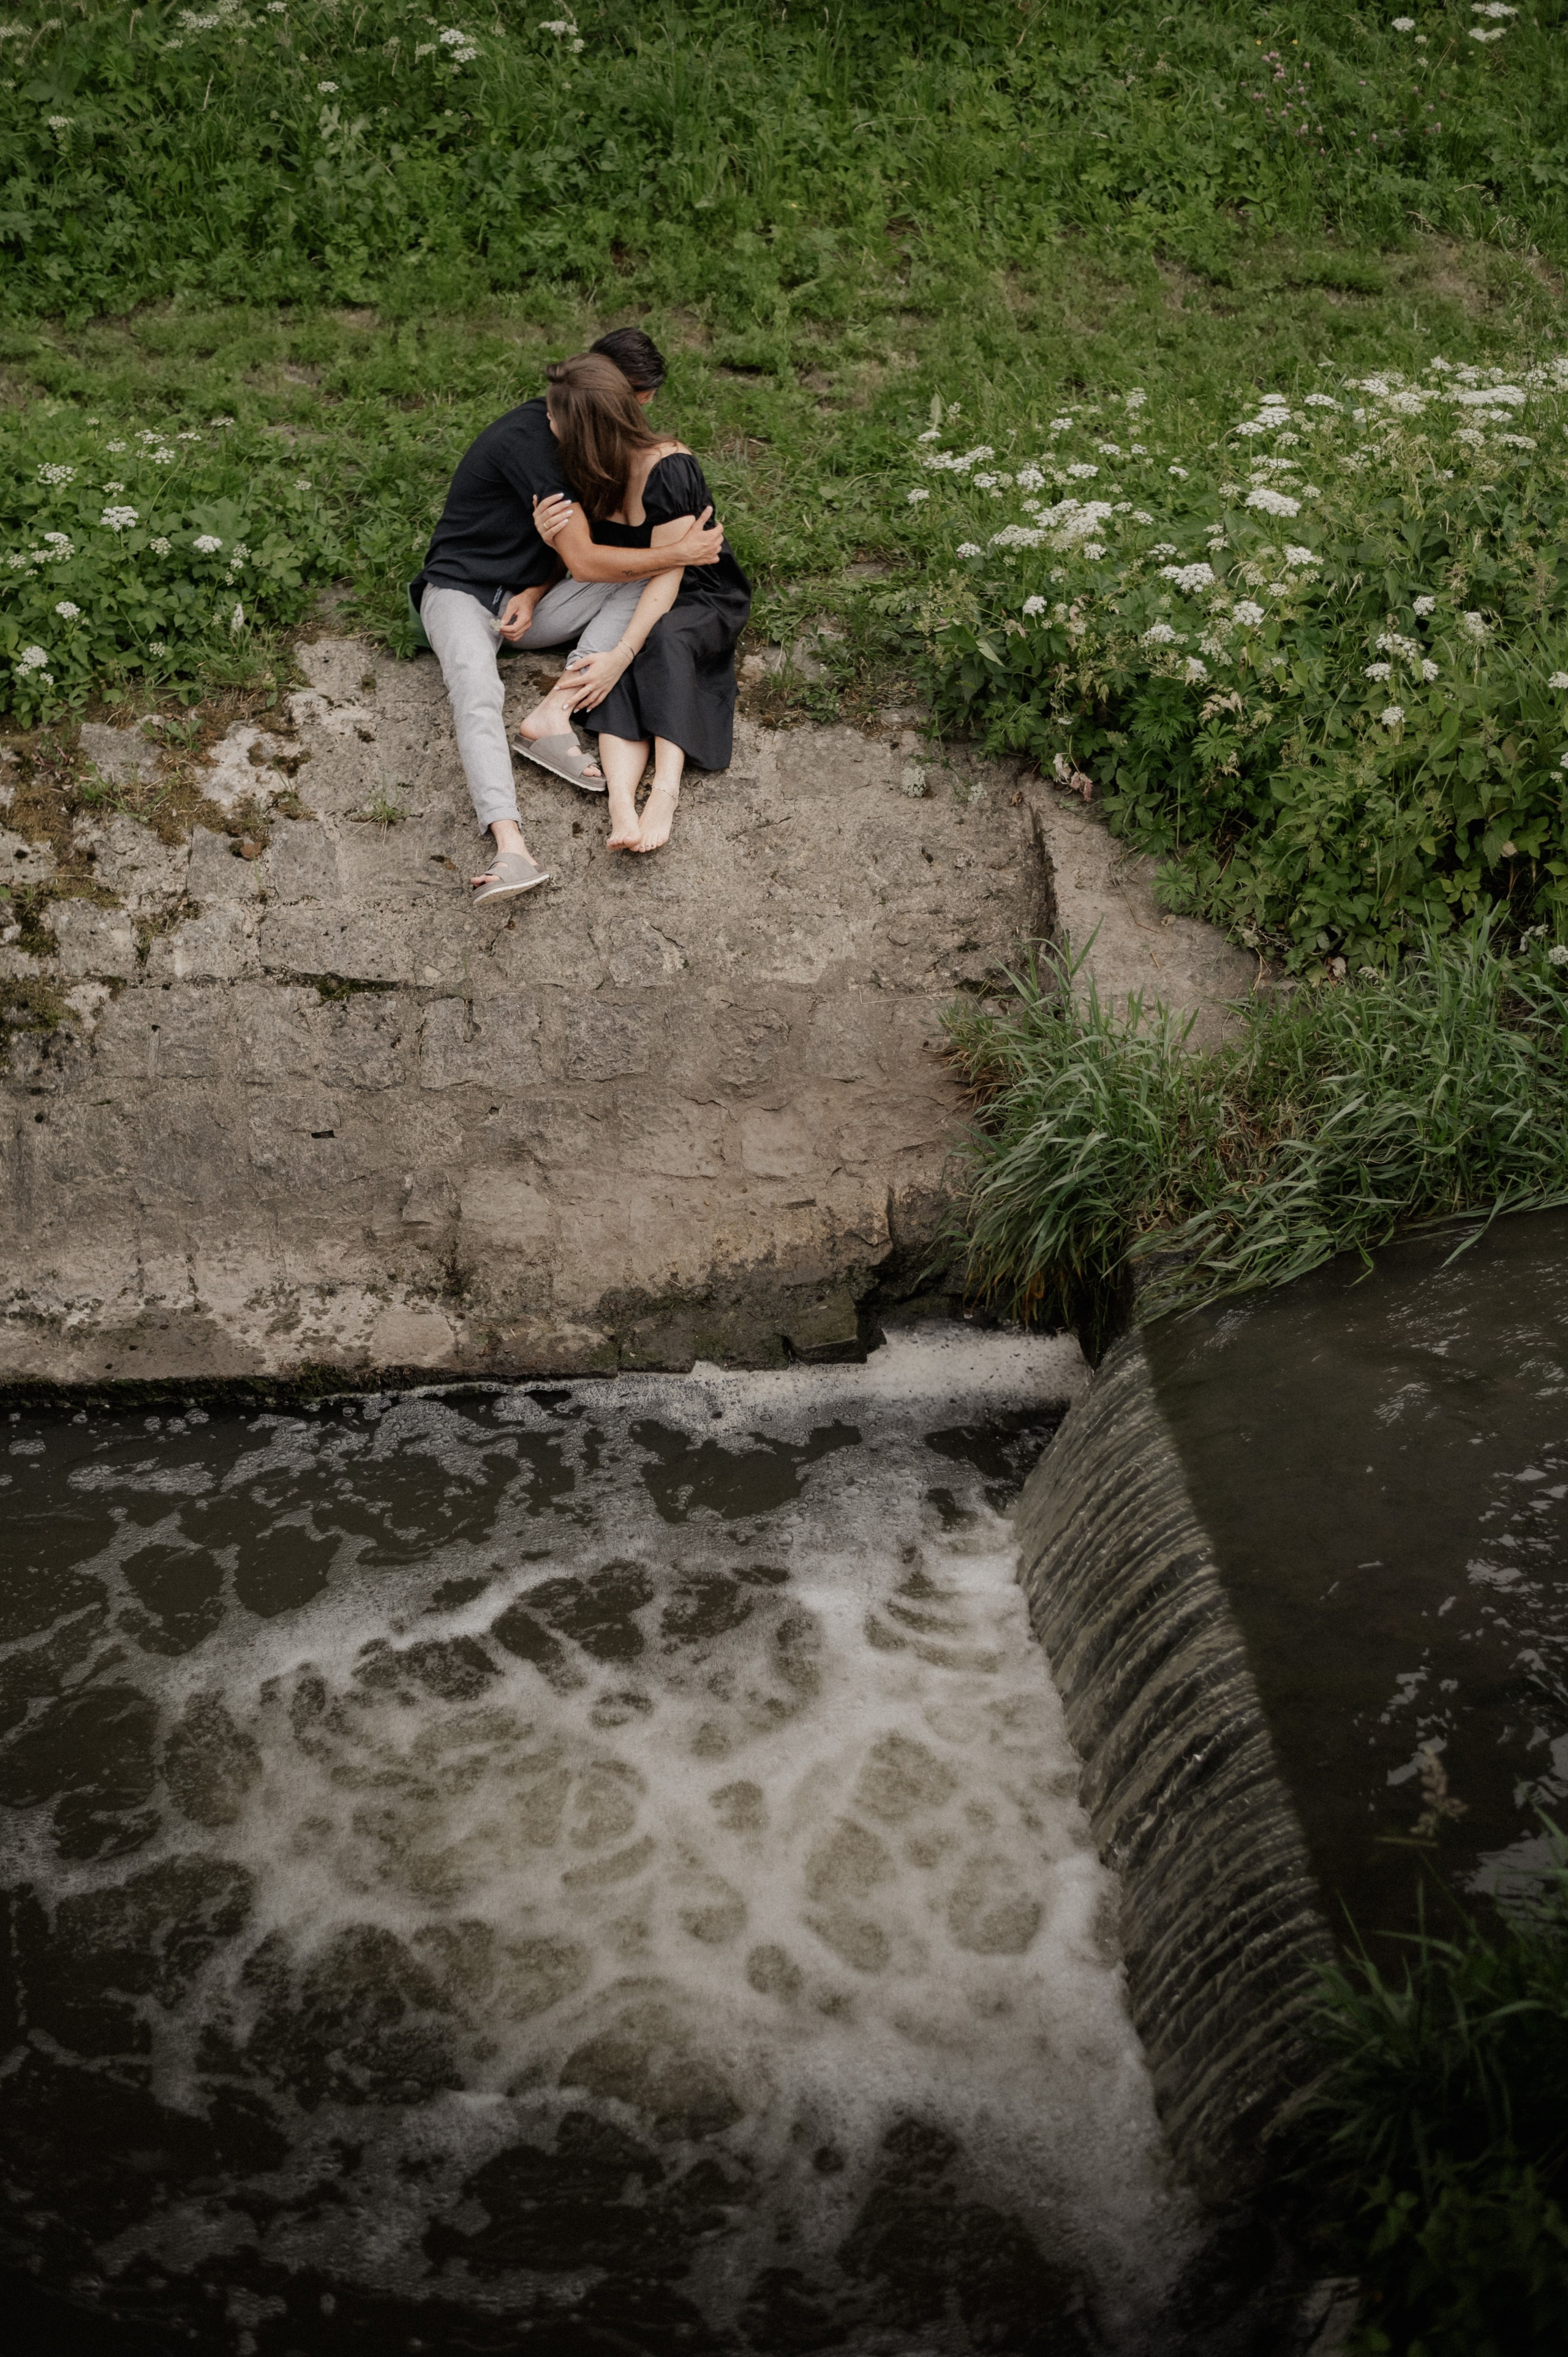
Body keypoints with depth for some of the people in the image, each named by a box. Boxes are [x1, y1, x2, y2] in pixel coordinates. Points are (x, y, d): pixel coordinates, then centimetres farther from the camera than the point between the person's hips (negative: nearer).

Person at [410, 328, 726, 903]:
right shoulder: (524, 439, -22)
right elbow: (585, 562, -23)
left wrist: (533, 594, -12)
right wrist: (681, 553, -18)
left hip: (525, 597, 8)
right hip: (461, 591, -8)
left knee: (640, 583, -15)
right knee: (478, 693, -37)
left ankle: (554, 711, -29)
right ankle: (510, 845, -57)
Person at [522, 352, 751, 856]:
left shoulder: (669, 469, -23)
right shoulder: (585, 474, -2)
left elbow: (667, 575, -26)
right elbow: (586, 562, 7)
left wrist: (621, 655, -35)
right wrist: (553, 539, -18)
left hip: (704, 600, -4)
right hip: (630, 603, 4)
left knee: (665, 637, -39)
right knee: (615, 679, -30)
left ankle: (666, 789, -48)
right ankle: (622, 802, -51)